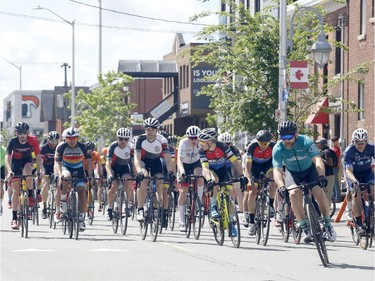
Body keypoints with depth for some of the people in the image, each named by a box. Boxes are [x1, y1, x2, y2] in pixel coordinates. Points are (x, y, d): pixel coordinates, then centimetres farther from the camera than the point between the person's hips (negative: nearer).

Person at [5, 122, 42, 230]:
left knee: (27, 173, -37)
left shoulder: (33, 140, -24)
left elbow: (38, 156, -21)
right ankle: (14, 219, -2)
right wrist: (9, 171, -44)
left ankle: (30, 196, -13)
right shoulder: (13, 141, -24)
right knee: (16, 190, -6)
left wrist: (38, 171, -31)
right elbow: (7, 157, -29)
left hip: (27, 161, 0)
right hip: (16, 162, 0)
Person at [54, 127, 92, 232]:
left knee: (82, 191, -14)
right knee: (66, 178, -37)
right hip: (66, 168, -1)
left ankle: (81, 219, -8)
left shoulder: (83, 147, -17)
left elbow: (88, 161, -17)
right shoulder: (61, 147, -20)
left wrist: (90, 175, -31)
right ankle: (63, 199, -13)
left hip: (78, 169, 1)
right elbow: (57, 163, -25)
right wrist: (60, 175, -42)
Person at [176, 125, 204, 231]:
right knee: (183, 192, -8)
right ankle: (182, 222, -1)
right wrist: (182, 171, -53)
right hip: (184, 165, -1)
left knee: (200, 178, -33)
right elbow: (179, 159, -37)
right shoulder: (184, 143, -28)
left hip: (196, 163, 1)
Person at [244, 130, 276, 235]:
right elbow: (248, 167, -28)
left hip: (268, 164, 0)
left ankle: (271, 205, -12)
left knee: (273, 179, -32)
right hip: (255, 165, 0)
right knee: (252, 192, -10)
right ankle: (251, 221, 0)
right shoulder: (252, 146, -30)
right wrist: (249, 180, -41)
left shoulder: (273, 146, -28)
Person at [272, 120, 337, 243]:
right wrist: (281, 186, -53)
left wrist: (321, 176, -59)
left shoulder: (306, 142, -29)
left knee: (319, 193, -21)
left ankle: (327, 224, 2)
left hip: (310, 170, -1)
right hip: (292, 173, 1)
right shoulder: (278, 149, -25)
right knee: (294, 194, -26)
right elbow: (277, 170, -33)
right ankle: (305, 228, -20)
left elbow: (317, 159, -41)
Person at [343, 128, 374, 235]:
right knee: (356, 195, -20)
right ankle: (359, 225, -18)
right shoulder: (348, 151, -29)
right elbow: (348, 170, -35)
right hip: (354, 174, -2)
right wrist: (354, 181, -54)